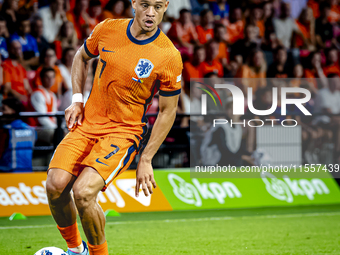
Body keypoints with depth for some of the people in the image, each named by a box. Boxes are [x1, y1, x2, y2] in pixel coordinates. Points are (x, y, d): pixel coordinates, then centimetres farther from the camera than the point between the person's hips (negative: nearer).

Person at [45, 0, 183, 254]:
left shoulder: (169, 56, -11)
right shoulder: (108, 29, -1)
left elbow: (168, 111, -3)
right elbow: (81, 57, 20)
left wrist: (146, 160, -5)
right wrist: (77, 100, 7)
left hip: (125, 132, -4)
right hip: (87, 122, 4)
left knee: (83, 192, -25)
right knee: (55, 184, -17)